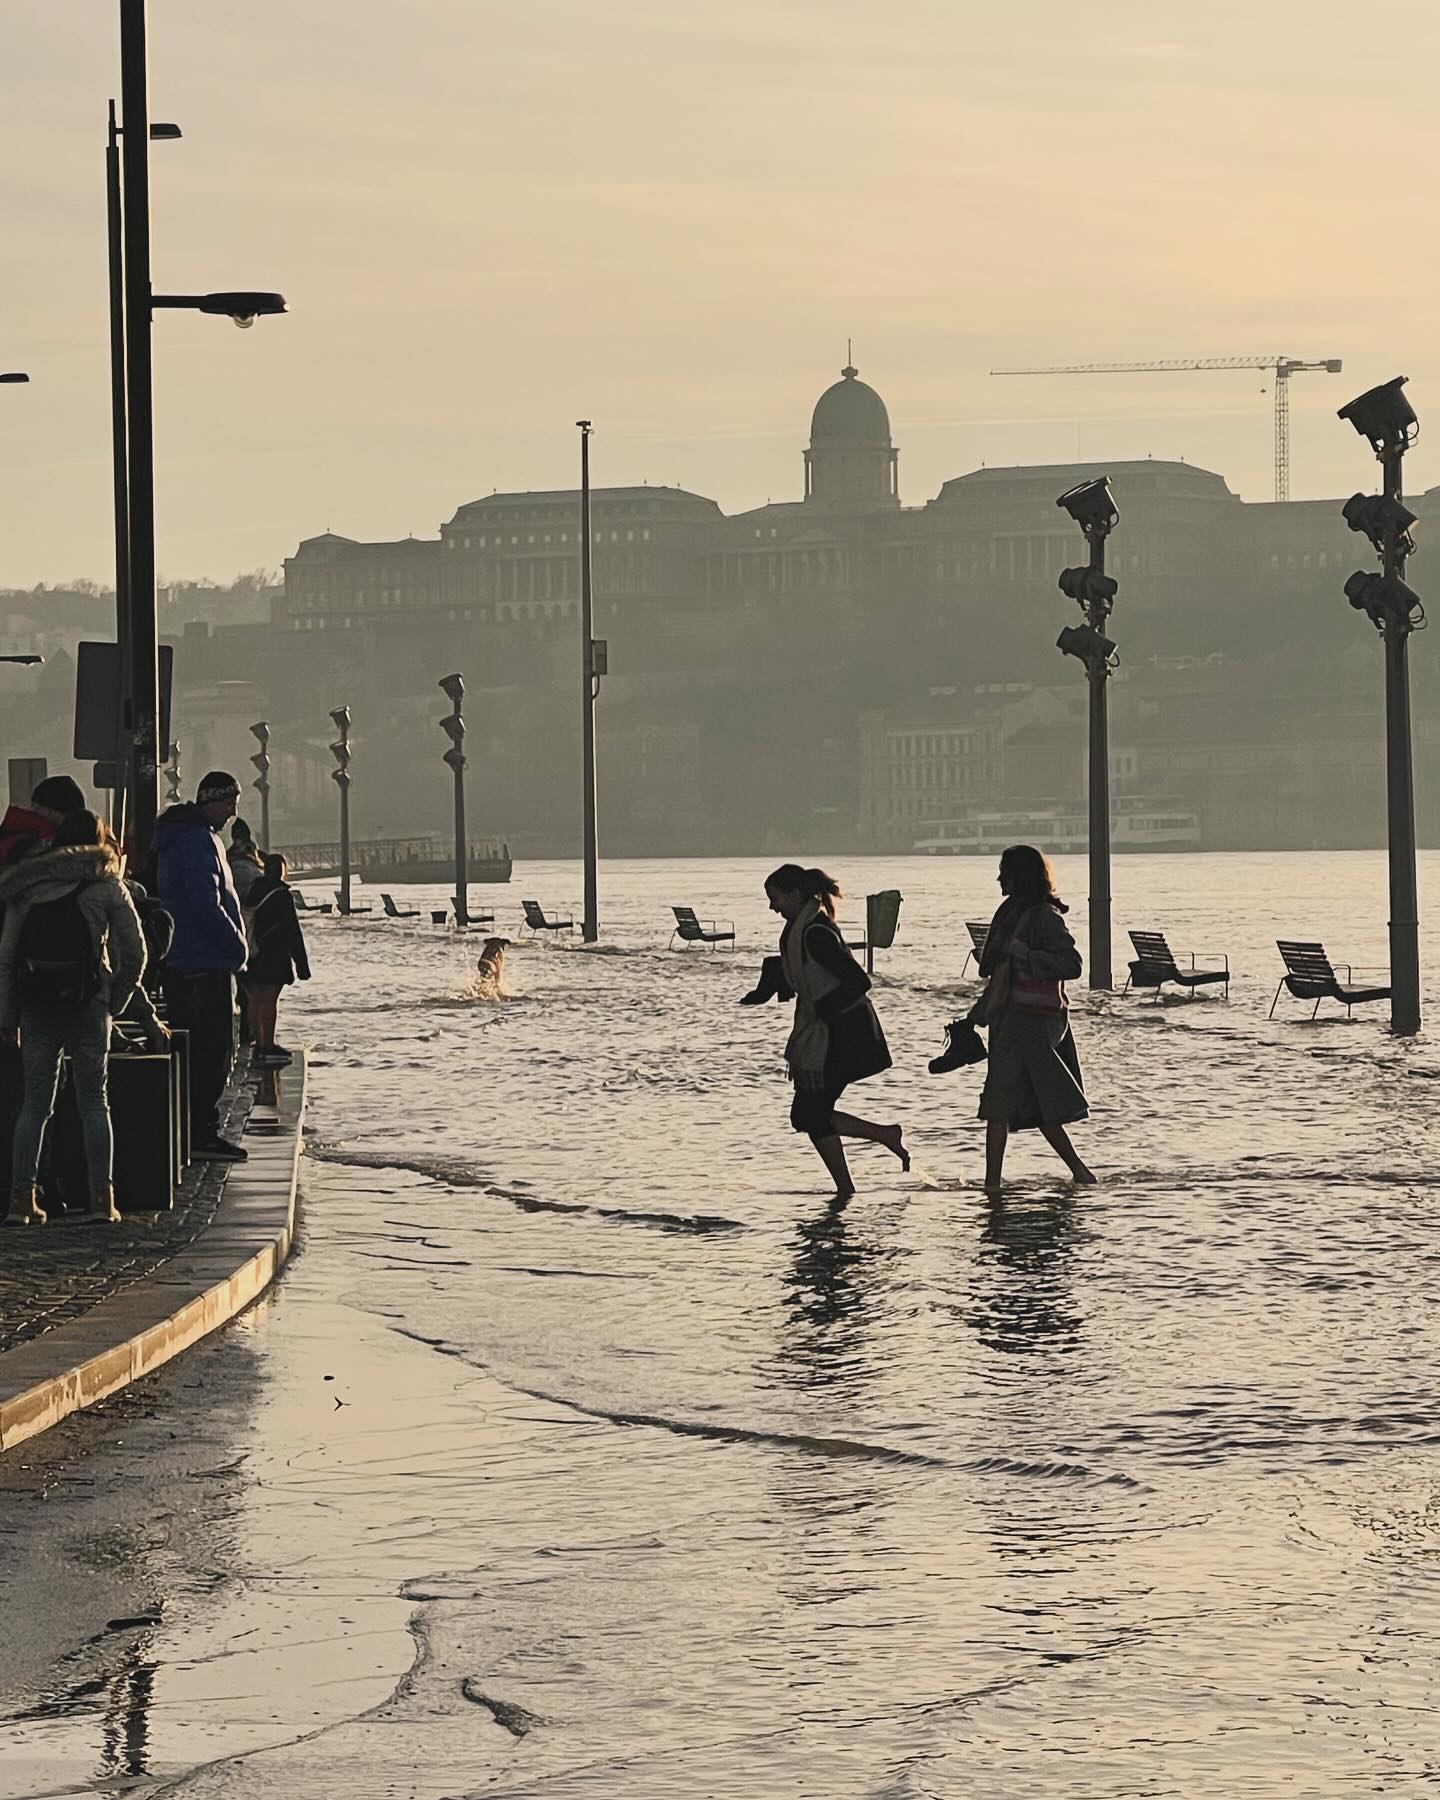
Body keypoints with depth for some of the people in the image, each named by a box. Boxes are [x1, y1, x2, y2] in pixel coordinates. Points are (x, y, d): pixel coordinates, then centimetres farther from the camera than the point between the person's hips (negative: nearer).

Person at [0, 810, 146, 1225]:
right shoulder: (107, 886, 5)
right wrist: (116, 1001, 12)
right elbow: (134, 953, 2)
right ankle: (101, 1199, 0)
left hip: (34, 1003, 2)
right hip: (86, 1003, -2)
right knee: (94, 1100, 4)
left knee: (35, 1101, 8)